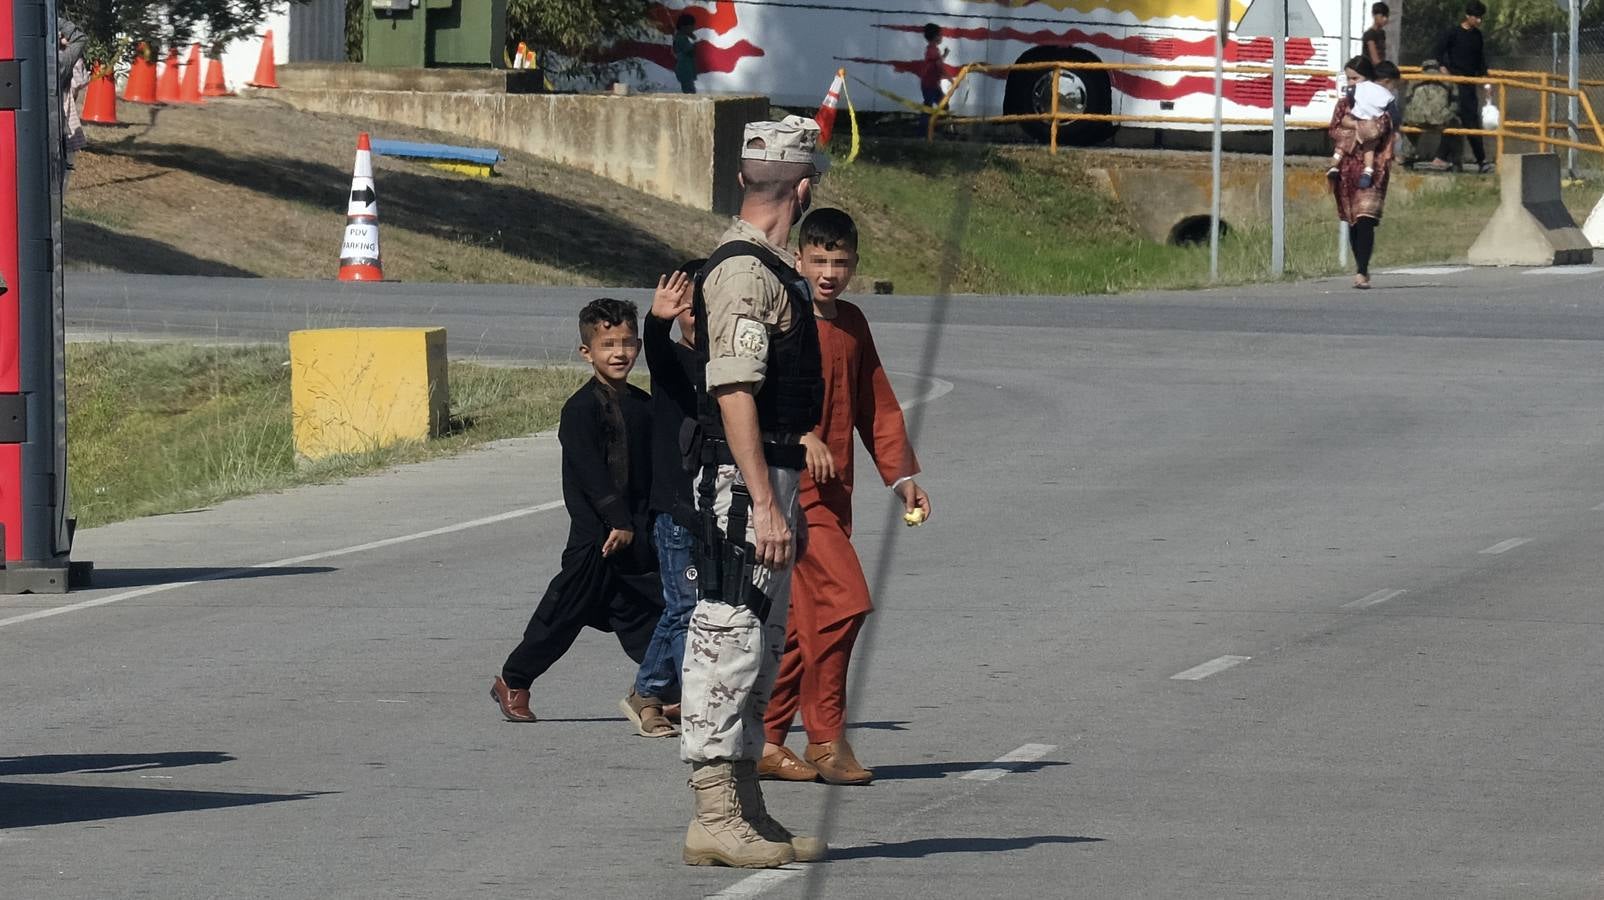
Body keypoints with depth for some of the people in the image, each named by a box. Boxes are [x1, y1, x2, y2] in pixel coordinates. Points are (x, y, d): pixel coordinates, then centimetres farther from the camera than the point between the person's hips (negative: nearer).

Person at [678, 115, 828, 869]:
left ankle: (745, 809, 19)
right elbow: (733, 393, -22)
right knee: (728, 642, -9)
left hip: (769, 477, 11)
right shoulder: (744, 272, -16)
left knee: (758, 649, 14)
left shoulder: (769, 268, 16)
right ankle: (715, 816, -9)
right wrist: (765, 504, -25)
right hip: (742, 478, -11)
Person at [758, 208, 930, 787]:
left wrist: (902, 476, 12)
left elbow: (877, 406, 21)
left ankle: (766, 740, 14)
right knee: (843, 598, -17)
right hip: (792, 485, -8)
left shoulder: (852, 325, 17)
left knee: (805, 620, 8)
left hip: (834, 492, 8)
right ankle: (826, 738, -9)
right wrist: (800, 435, -30)